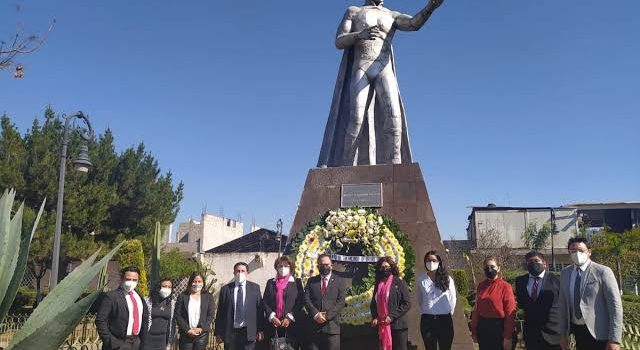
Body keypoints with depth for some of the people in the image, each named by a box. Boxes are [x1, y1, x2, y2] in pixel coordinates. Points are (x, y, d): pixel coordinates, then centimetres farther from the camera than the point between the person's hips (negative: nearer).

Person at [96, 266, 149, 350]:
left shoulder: (138, 296, 11)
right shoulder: (111, 296, -9)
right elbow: (100, 320, -12)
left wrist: (143, 336, 12)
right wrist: (109, 342, -15)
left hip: (136, 342, 6)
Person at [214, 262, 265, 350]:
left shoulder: (255, 288, 5)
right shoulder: (226, 289, 4)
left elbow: (259, 309, 3)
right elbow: (220, 312, 4)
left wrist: (260, 330, -1)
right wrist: (218, 332, 1)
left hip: (249, 332, 0)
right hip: (230, 332, 0)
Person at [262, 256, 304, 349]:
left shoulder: (297, 282, 8)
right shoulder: (270, 282, 15)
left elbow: (300, 302, 1)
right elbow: (264, 301, 8)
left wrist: (290, 317, -9)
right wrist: (271, 316, -6)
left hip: (291, 324, -2)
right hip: (272, 323, 2)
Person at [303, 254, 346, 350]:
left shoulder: (339, 281, 8)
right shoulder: (311, 281, 14)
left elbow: (341, 302, -1)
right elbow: (306, 299, 3)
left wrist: (327, 315, -11)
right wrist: (315, 314, -11)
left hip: (332, 325, -1)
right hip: (314, 325, 1)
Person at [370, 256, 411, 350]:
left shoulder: (400, 283, -2)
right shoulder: (378, 285, 14)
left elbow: (407, 304, -7)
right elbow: (373, 304, 18)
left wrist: (392, 316, -14)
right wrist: (374, 317, 0)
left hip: (398, 325, -5)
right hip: (382, 326, 5)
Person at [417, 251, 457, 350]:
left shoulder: (447, 278, -1)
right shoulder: (421, 279, -1)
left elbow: (452, 299, 6)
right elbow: (420, 300, 8)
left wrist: (448, 314, 8)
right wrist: (426, 312, 11)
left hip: (444, 320, 0)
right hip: (427, 320, 0)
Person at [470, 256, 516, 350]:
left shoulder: (506, 286, -9)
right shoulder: (481, 286, 4)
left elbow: (510, 313, -10)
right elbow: (476, 309, 7)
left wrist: (508, 337, -11)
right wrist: (474, 331, 5)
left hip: (498, 327, -4)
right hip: (482, 327, 4)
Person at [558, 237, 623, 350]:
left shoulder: (603, 271, -10)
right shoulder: (565, 273, 5)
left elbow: (615, 305, -12)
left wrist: (615, 339, -16)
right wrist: (563, 332, 8)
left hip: (598, 333, -5)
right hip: (578, 331, 5)